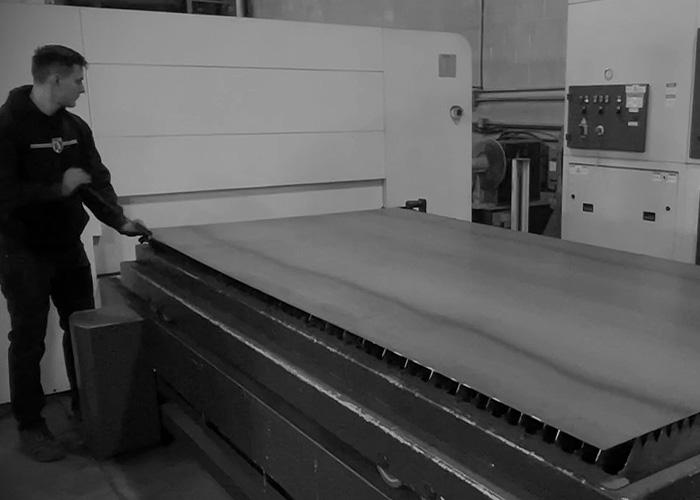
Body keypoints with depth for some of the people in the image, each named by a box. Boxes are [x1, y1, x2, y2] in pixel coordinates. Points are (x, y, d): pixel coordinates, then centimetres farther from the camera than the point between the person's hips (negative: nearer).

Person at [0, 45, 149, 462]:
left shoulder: (75, 127, 5)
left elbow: (96, 180, 5)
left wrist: (119, 221, -7)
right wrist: (58, 188, -21)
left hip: (69, 246, 7)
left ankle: (86, 409, 31)